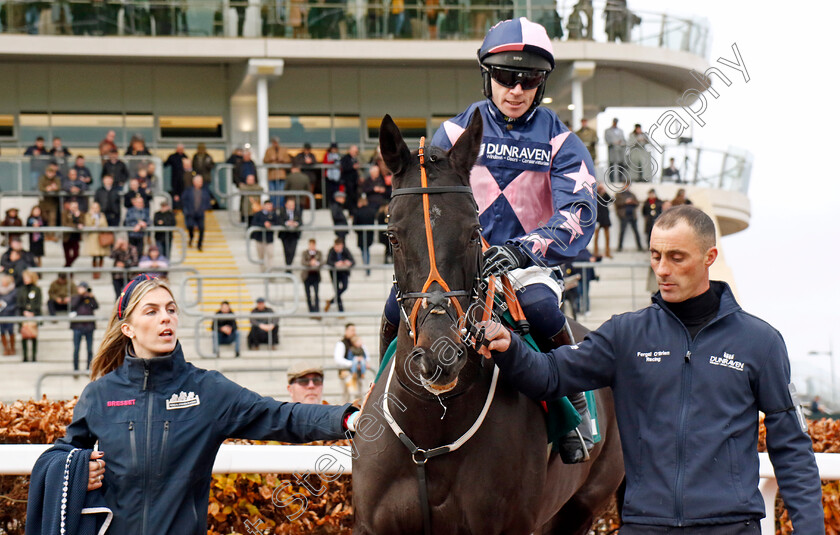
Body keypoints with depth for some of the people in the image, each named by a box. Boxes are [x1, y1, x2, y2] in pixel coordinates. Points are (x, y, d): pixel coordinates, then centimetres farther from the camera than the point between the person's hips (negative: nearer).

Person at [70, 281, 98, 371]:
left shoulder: (90, 298, 10)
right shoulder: (75, 298, 9)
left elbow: (96, 306, -4)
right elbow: (73, 306, -10)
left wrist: (91, 296, -12)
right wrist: (79, 294, -9)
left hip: (89, 326, 1)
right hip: (77, 326, -1)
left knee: (90, 349, 3)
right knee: (76, 349, 0)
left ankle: (89, 368, 10)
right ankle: (76, 368, 8)